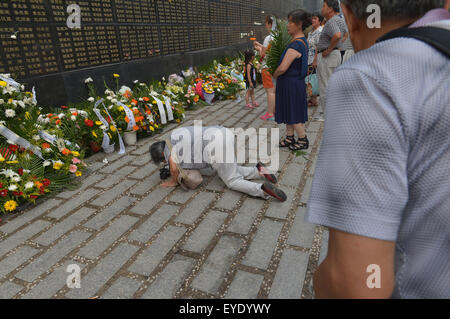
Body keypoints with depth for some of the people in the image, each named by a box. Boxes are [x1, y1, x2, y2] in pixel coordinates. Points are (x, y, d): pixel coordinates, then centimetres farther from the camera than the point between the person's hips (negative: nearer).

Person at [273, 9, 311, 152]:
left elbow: (283, 68, -26)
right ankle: (289, 138, 30)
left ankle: (303, 140, 17)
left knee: (294, 114, 3)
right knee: (289, 112, 18)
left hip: (291, 83, -10)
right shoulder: (302, 41, 10)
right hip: (293, 82, 10)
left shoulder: (295, 45, -23)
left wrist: (275, 75, -6)